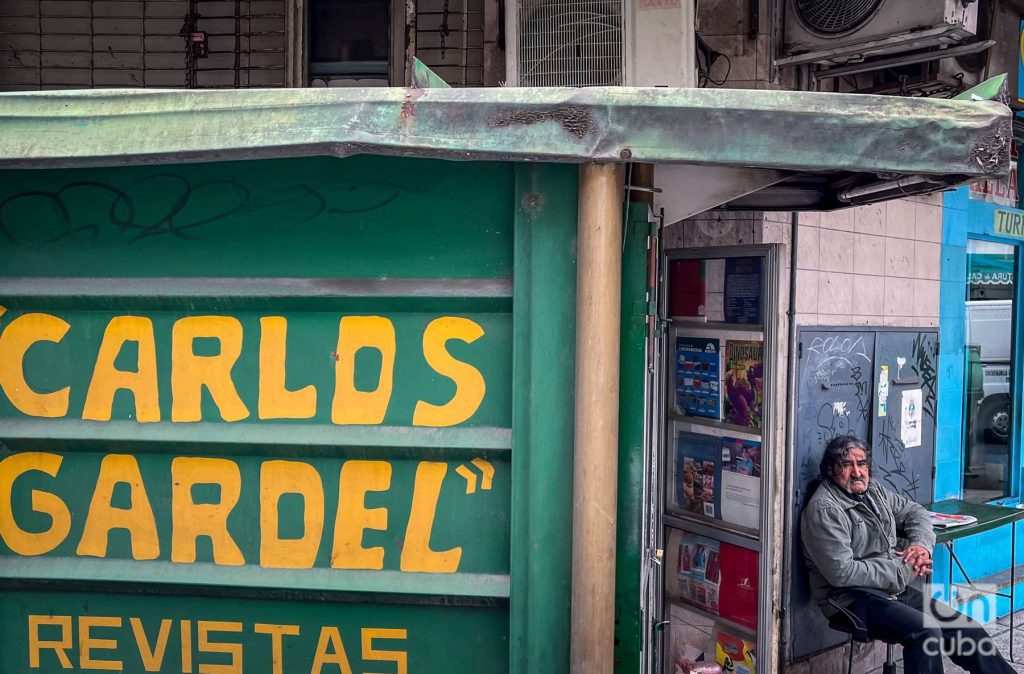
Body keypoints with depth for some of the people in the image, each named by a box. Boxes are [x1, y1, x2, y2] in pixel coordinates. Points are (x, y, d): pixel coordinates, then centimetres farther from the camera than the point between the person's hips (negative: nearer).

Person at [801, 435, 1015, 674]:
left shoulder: (872, 490, 12)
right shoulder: (823, 509, -15)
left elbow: (913, 511, 25)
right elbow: (842, 572, -21)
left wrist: (922, 544, 1)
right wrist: (903, 571, -14)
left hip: (894, 589, 9)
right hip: (852, 598, -8)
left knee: (965, 627, 0)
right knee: (925, 632, -29)